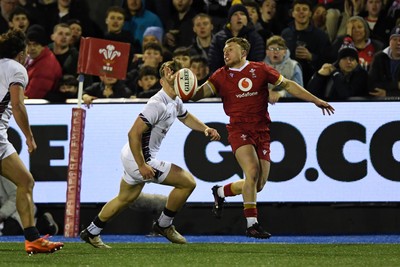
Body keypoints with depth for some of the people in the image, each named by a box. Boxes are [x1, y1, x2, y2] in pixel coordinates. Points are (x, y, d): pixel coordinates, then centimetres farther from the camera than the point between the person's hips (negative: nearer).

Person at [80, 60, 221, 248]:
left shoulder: (175, 102, 7)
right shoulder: (158, 104, -25)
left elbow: (186, 117, 30)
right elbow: (134, 133, -27)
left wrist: (205, 129, 12)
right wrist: (142, 166, -26)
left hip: (133, 158, 10)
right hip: (140, 159, -10)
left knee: (125, 198, 25)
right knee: (188, 182, -8)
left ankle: (91, 233, 36)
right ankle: (164, 225, 8)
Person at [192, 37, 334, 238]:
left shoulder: (260, 70, 7)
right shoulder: (221, 76, 4)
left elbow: (288, 85, 13)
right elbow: (198, 93, -4)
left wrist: (316, 100, 10)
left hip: (261, 131, 3)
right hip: (239, 129, -3)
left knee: (259, 184, 1)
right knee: (252, 171, -24)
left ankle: (220, 192, 27)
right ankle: (252, 224, -19)